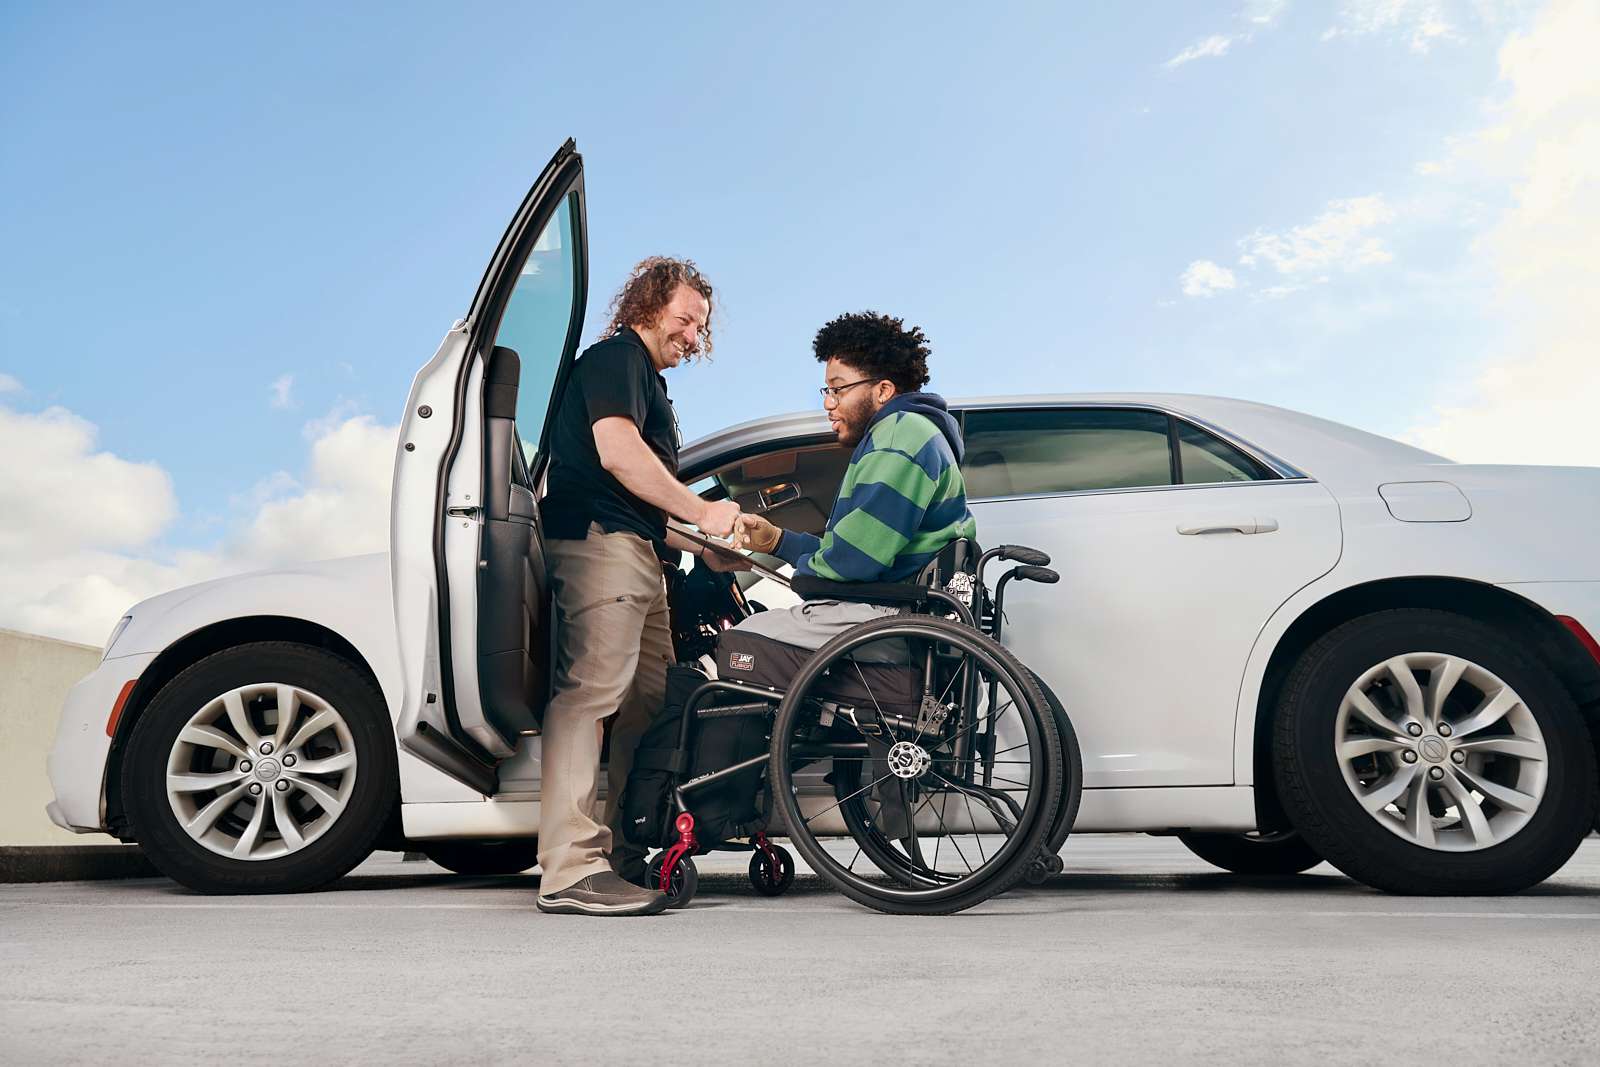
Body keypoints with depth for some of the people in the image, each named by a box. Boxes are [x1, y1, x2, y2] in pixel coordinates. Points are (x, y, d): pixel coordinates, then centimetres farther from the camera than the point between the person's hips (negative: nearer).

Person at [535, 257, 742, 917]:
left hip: (636, 555, 11)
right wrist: (702, 511, -11)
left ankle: (624, 856, 10)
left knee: (650, 700, 7)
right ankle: (570, 870, -22)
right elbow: (617, 450, -16)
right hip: (599, 542, -11)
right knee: (591, 690, -18)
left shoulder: (648, 382, 32)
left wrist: (708, 547, 22)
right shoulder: (616, 357, 1)